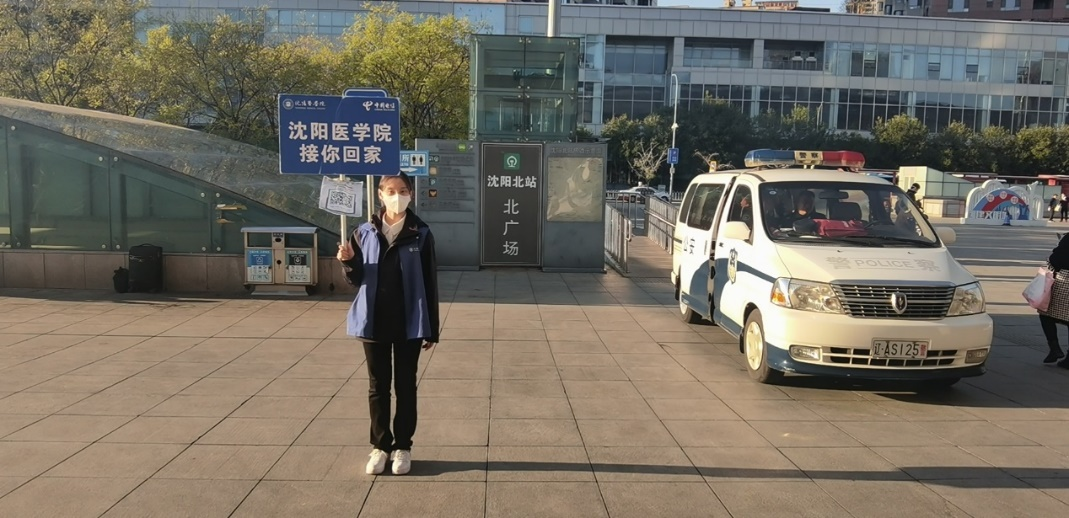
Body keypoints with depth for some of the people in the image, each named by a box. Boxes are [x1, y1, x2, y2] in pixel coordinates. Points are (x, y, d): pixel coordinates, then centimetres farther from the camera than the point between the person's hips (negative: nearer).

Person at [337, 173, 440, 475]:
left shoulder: (421, 234, -4)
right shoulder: (364, 233, 2)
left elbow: (430, 283, -2)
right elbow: (356, 280, 6)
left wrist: (432, 330, -2)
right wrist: (348, 262, -18)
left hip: (409, 324, -2)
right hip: (374, 322, 2)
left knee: (405, 385, 8)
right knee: (378, 386, 10)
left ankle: (402, 446, 20)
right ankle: (380, 445, 23)